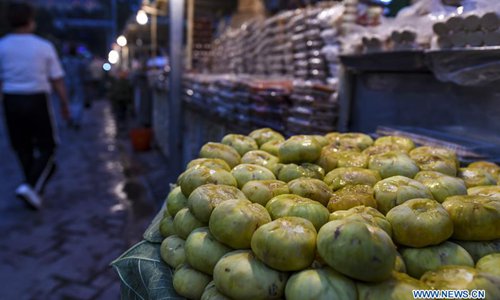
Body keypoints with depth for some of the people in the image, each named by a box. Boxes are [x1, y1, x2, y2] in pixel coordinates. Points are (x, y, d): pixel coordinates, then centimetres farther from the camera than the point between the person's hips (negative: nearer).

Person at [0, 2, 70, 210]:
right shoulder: (44, 46, -4)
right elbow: (57, 79, -3)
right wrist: (64, 104, 7)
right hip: (37, 99, -3)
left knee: (22, 147, 16)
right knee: (46, 147, 8)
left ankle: (34, 188, 27)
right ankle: (32, 186, -12)